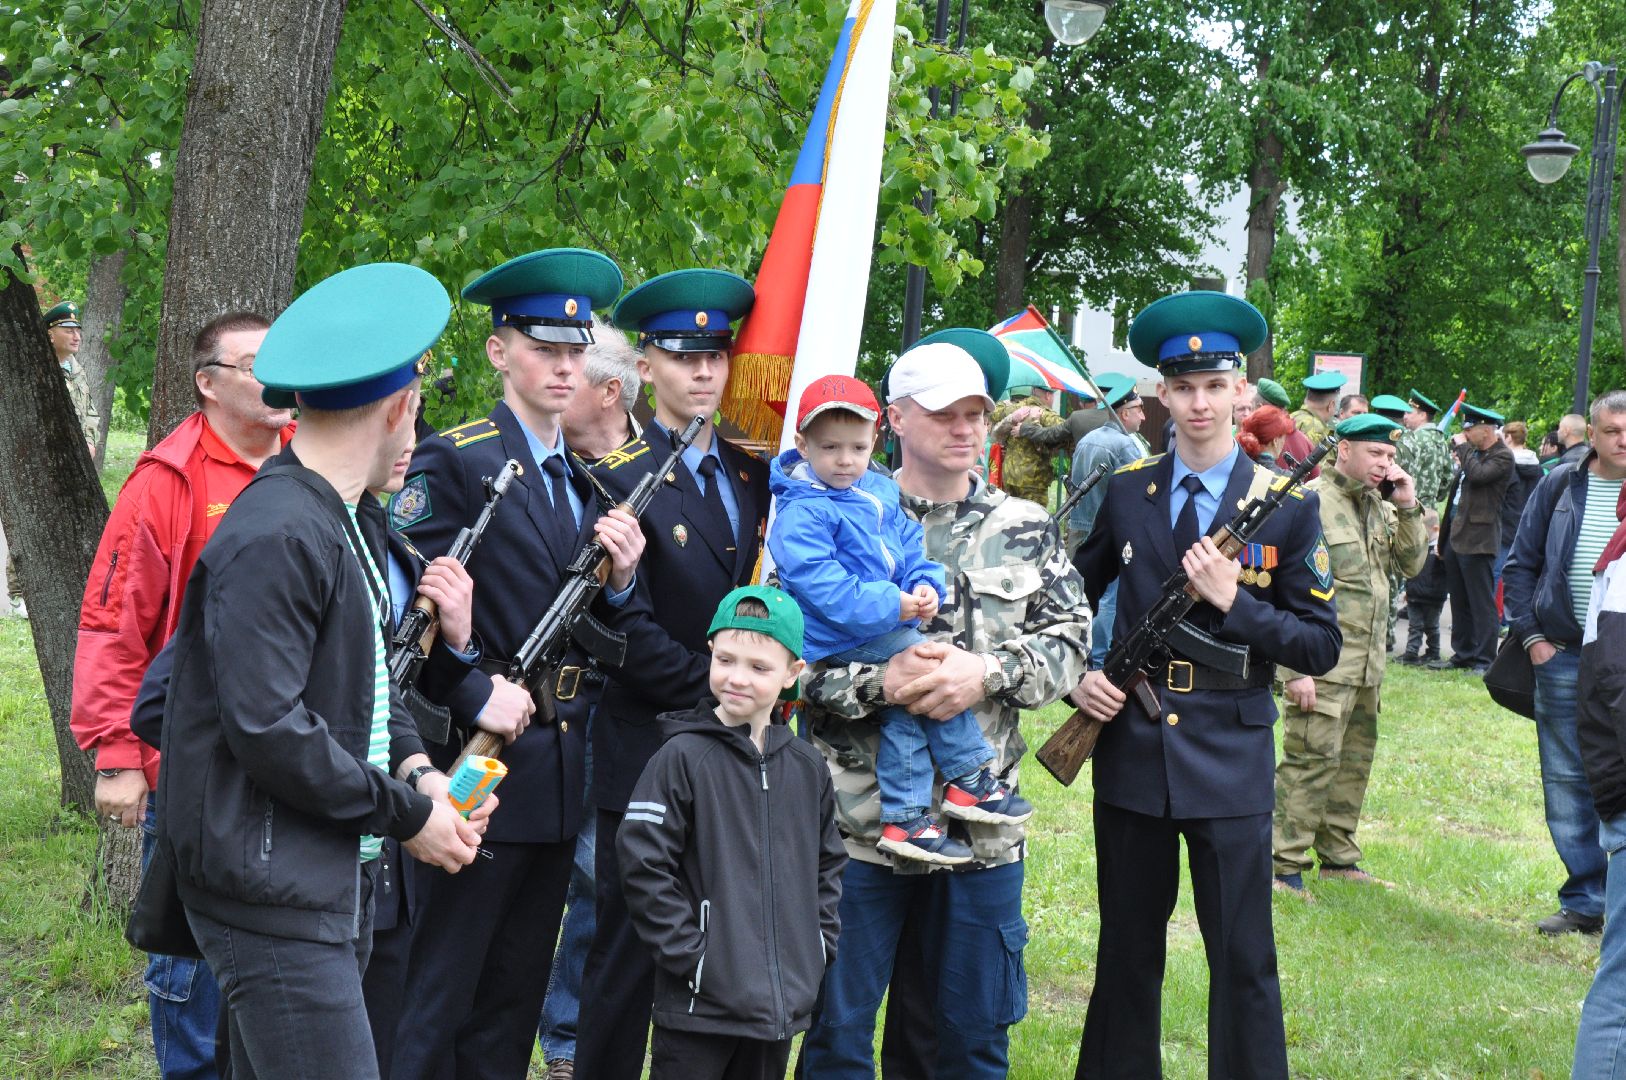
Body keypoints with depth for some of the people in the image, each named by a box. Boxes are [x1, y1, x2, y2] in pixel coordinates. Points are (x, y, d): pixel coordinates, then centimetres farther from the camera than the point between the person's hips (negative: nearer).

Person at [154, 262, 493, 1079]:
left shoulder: (352, 519, 13)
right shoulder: (274, 538, -19)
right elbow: (268, 729, -23)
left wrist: (415, 766, 1)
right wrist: (407, 814, -14)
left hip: (333, 875, 10)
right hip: (273, 885, -10)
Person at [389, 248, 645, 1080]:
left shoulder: (585, 479, 14)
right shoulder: (454, 464, -8)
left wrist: (620, 579, -2)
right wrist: (477, 695, -21)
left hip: (560, 771, 7)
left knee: (517, 992, 14)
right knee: (440, 994, -3)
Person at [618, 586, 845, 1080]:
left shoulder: (808, 766, 7)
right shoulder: (682, 758, -9)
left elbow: (829, 862, 18)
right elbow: (645, 864, -12)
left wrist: (817, 950, 9)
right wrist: (692, 958, -13)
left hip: (785, 1000, 5)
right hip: (699, 1005, -5)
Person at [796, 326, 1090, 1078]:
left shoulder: (1025, 530, 8)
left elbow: (1069, 645, 3)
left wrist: (987, 673, -15)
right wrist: (878, 683, -20)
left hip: (980, 821, 3)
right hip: (856, 818, -2)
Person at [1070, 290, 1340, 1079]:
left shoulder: (1288, 504, -4)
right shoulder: (1126, 491, 3)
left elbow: (1321, 647, -4)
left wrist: (1233, 601, -16)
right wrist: (1077, 675, -1)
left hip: (1231, 765, -2)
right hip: (1130, 749, 3)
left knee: (1243, 961, 1)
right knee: (1127, 949, 14)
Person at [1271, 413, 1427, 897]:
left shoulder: (1378, 505, 14)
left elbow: (1411, 565, 15)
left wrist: (1408, 508, 1)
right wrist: (1295, 668, -18)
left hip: (1367, 663, 8)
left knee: (1355, 761, 13)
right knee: (1313, 759, -9)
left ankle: (1338, 858, 24)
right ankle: (1284, 864, -2)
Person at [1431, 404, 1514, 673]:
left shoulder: (1502, 456, -8)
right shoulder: (1472, 453, 18)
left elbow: (1477, 474, -26)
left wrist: (1463, 447, -11)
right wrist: (1444, 536, 21)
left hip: (1477, 538, -9)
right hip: (1456, 535, 9)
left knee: (1481, 603, -7)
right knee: (1459, 601, 13)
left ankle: (1484, 661, -5)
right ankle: (1463, 654, 21)